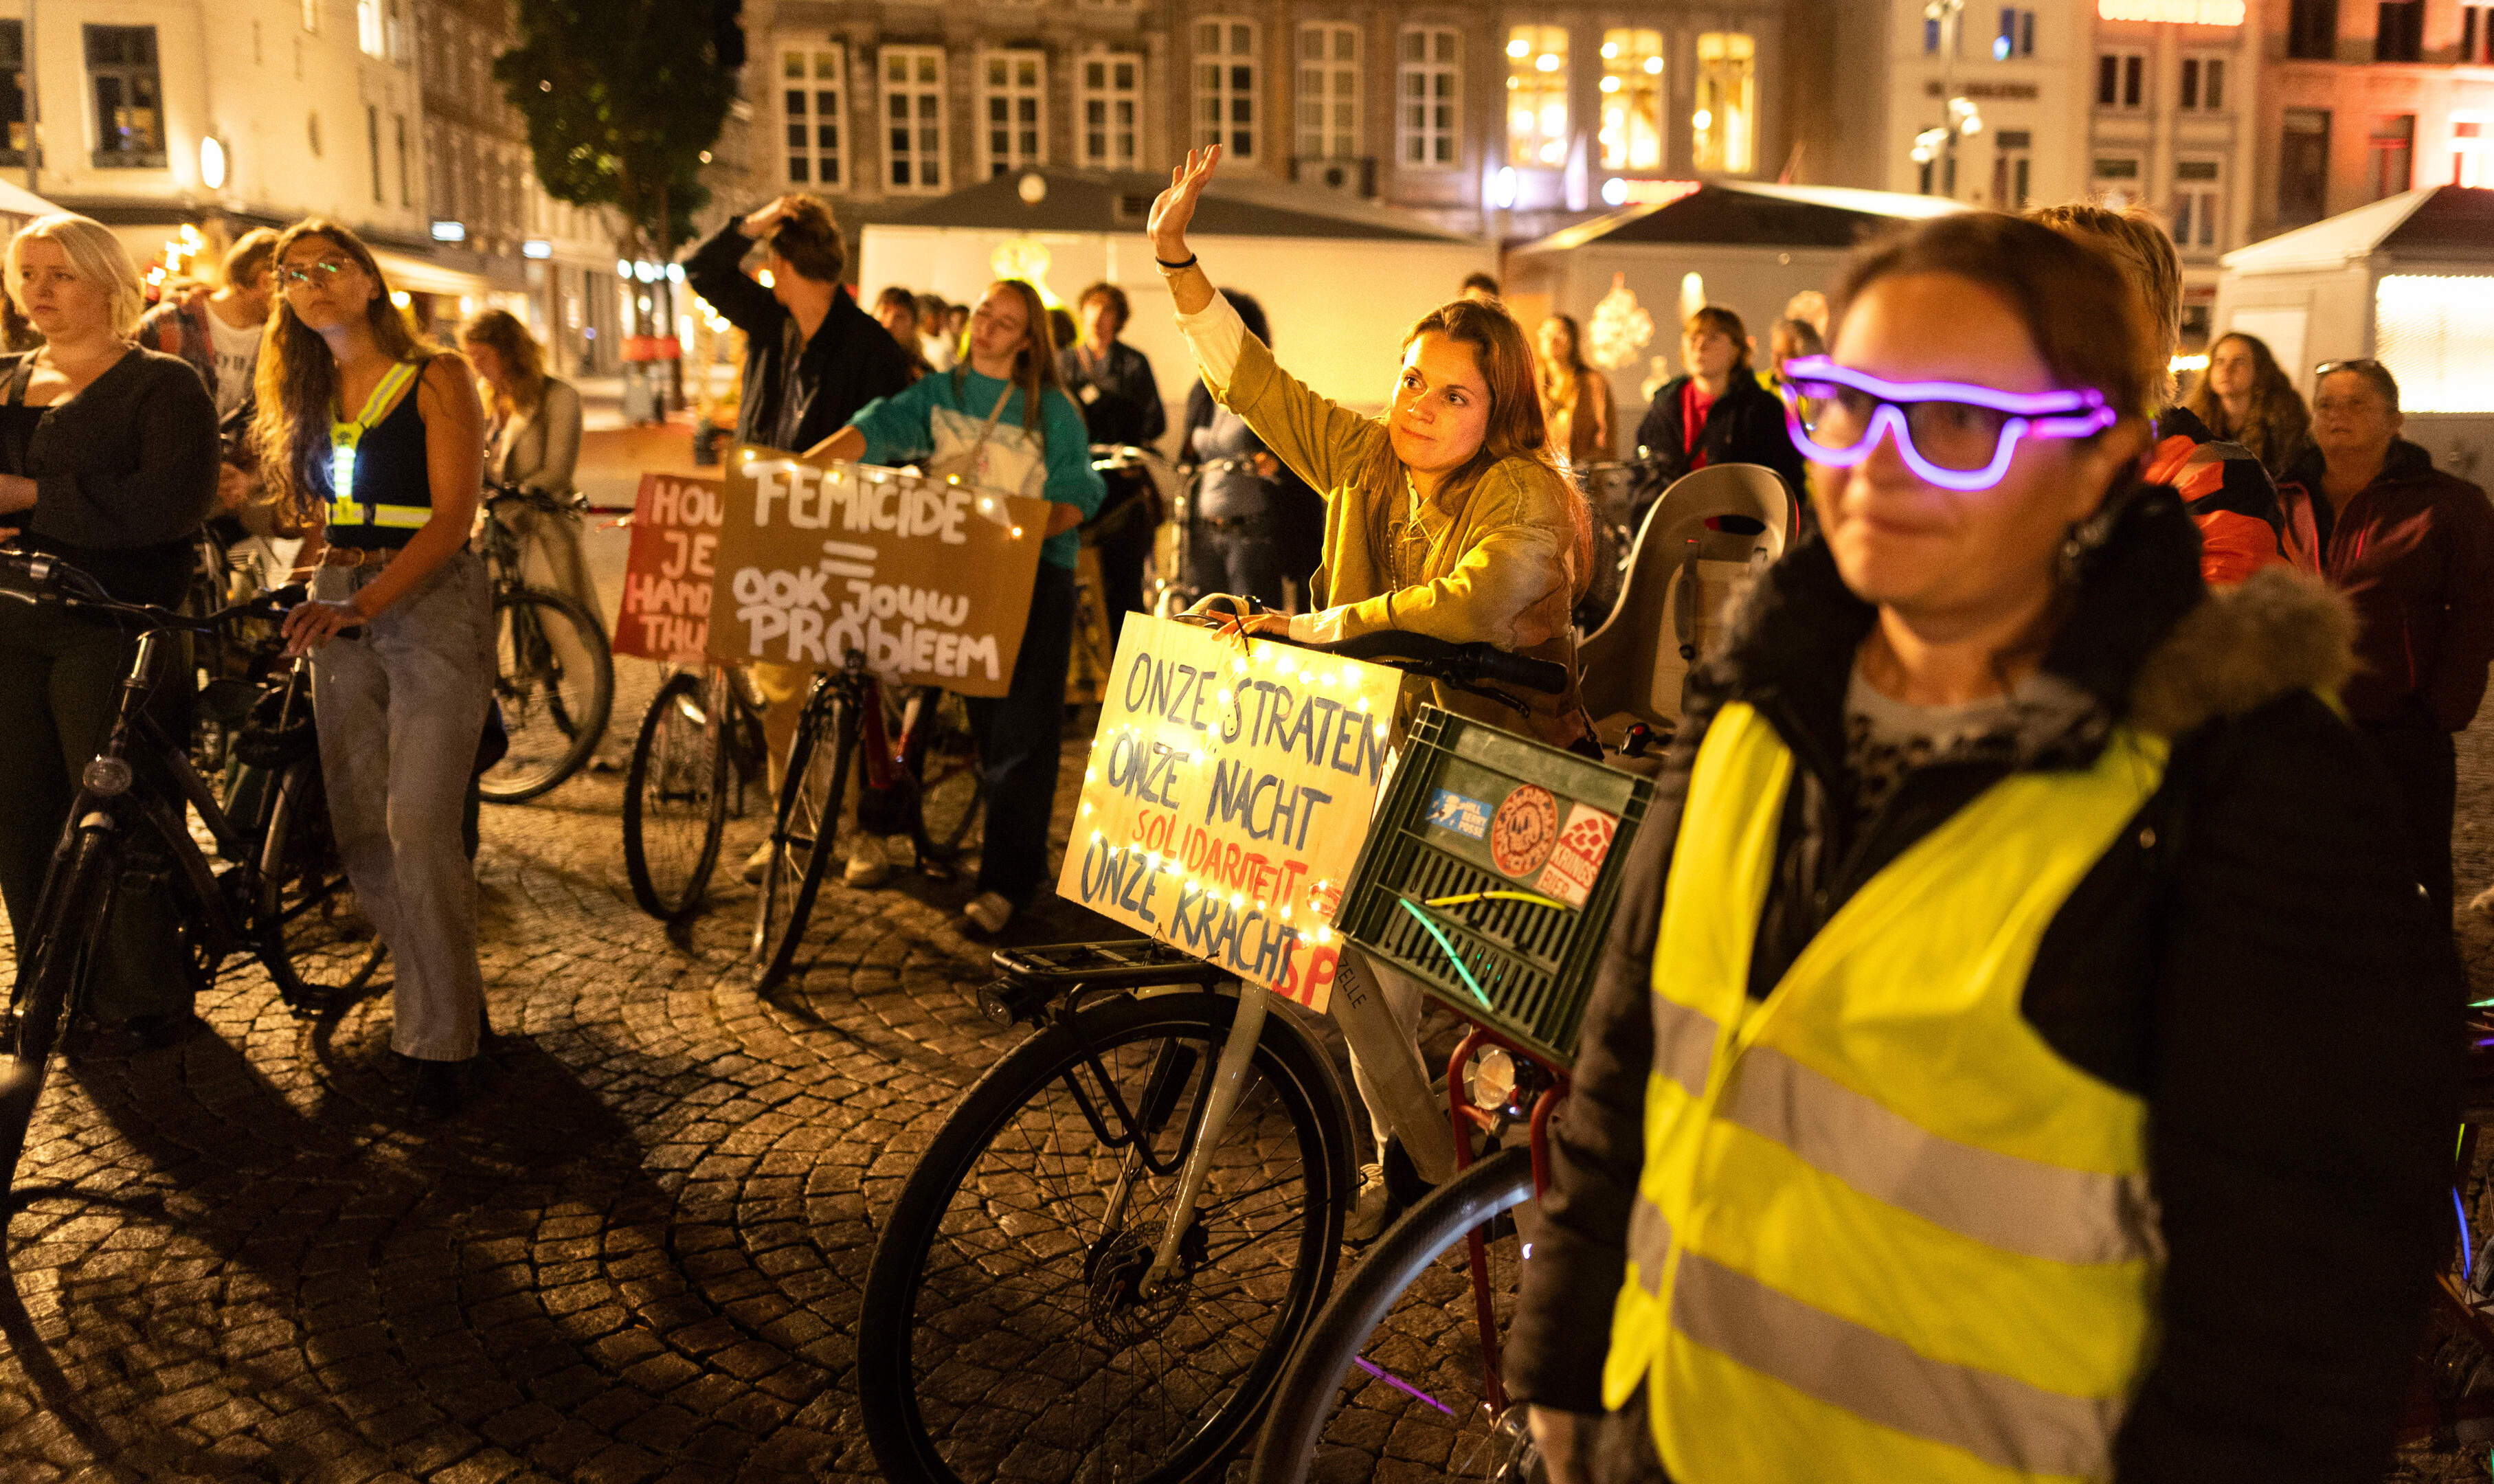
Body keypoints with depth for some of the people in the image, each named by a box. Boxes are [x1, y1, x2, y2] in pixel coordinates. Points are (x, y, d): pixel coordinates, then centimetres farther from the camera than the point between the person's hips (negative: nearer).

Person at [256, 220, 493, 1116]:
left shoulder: (437, 378, -2)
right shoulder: (309, 394, 16)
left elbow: (452, 516, -12)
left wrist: (365, 603, -23)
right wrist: (302, 597, 5)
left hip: (431, 604, -6)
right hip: (338, 607, 6)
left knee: (420, 832, -12)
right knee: (359, 832, 4)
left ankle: (441, 1040, -3)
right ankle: (440, 989, 20)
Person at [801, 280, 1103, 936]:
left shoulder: (1054, 410, 0)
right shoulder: (938, 392, 7)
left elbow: (1077, 496, -3)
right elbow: (876, 430, -8)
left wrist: (1035, 526, -24)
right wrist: (794, 467, -23)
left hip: (1035, 571, -2)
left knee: (1023, 729, -5)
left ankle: (1007, 881, 1)